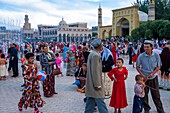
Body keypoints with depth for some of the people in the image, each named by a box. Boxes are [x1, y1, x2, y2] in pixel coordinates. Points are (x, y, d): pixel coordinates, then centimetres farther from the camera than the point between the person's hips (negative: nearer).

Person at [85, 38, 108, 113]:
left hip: (91, 84, 10)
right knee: (100, 103, -4)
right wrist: (97, 85, -18)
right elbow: (95, 71, -21)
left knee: (90, 102, 16)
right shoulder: (96, 55, -18)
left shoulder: (92, 54, 12)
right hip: (95, 83, -10)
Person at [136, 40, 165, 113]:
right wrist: (142, 75, -11)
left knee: (156, 94, 6)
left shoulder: (156, 55, -8)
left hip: (153, 78, 0)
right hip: (144, 78, 0)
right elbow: (137, 67, 0)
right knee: (144, 94, 9)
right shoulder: (141, 56, -9)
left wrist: (152, 73, -16)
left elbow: (158, 67, -1)